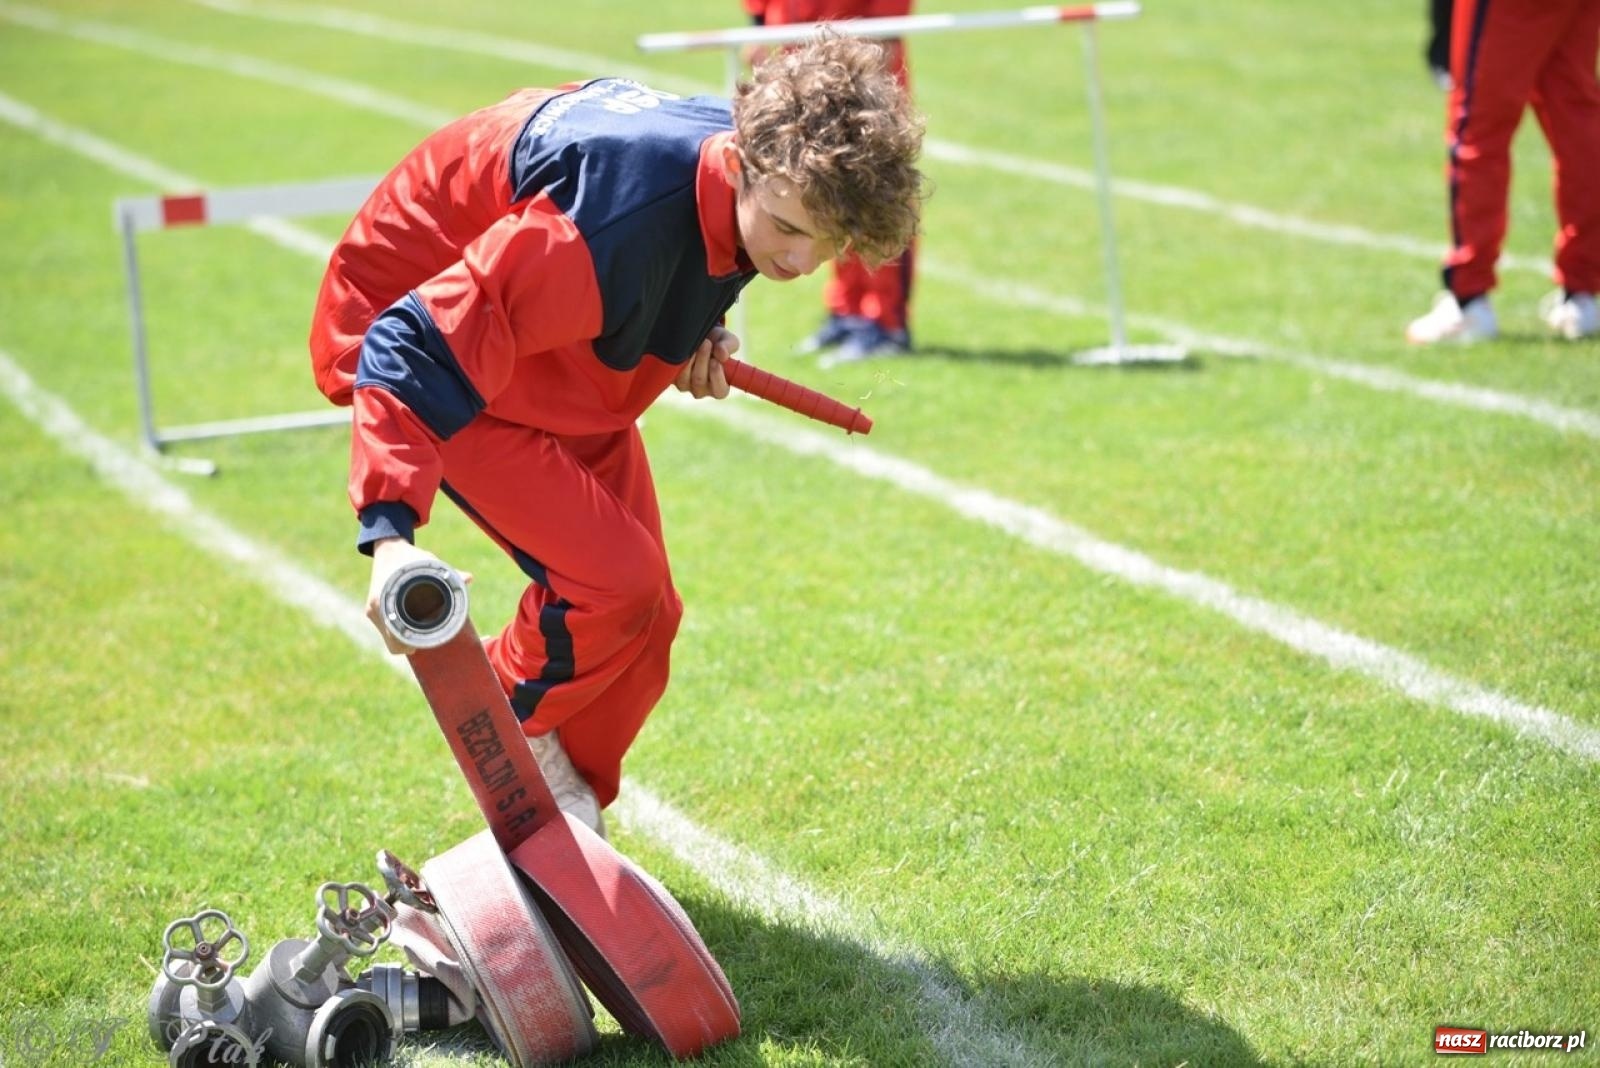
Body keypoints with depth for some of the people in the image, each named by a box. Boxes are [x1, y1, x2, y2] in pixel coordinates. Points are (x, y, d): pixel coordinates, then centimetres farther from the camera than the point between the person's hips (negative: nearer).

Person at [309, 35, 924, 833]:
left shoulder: (751, 174, -16)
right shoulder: (624, 222, -41)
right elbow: (424, 346, -43)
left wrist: (699, 334, -9)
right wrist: (391, 533, -54)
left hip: (558, 359, 8)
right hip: (421, 333, -8)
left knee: (642, 616, 6)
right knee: (613, 581, -20)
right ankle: (511, 733, 9)